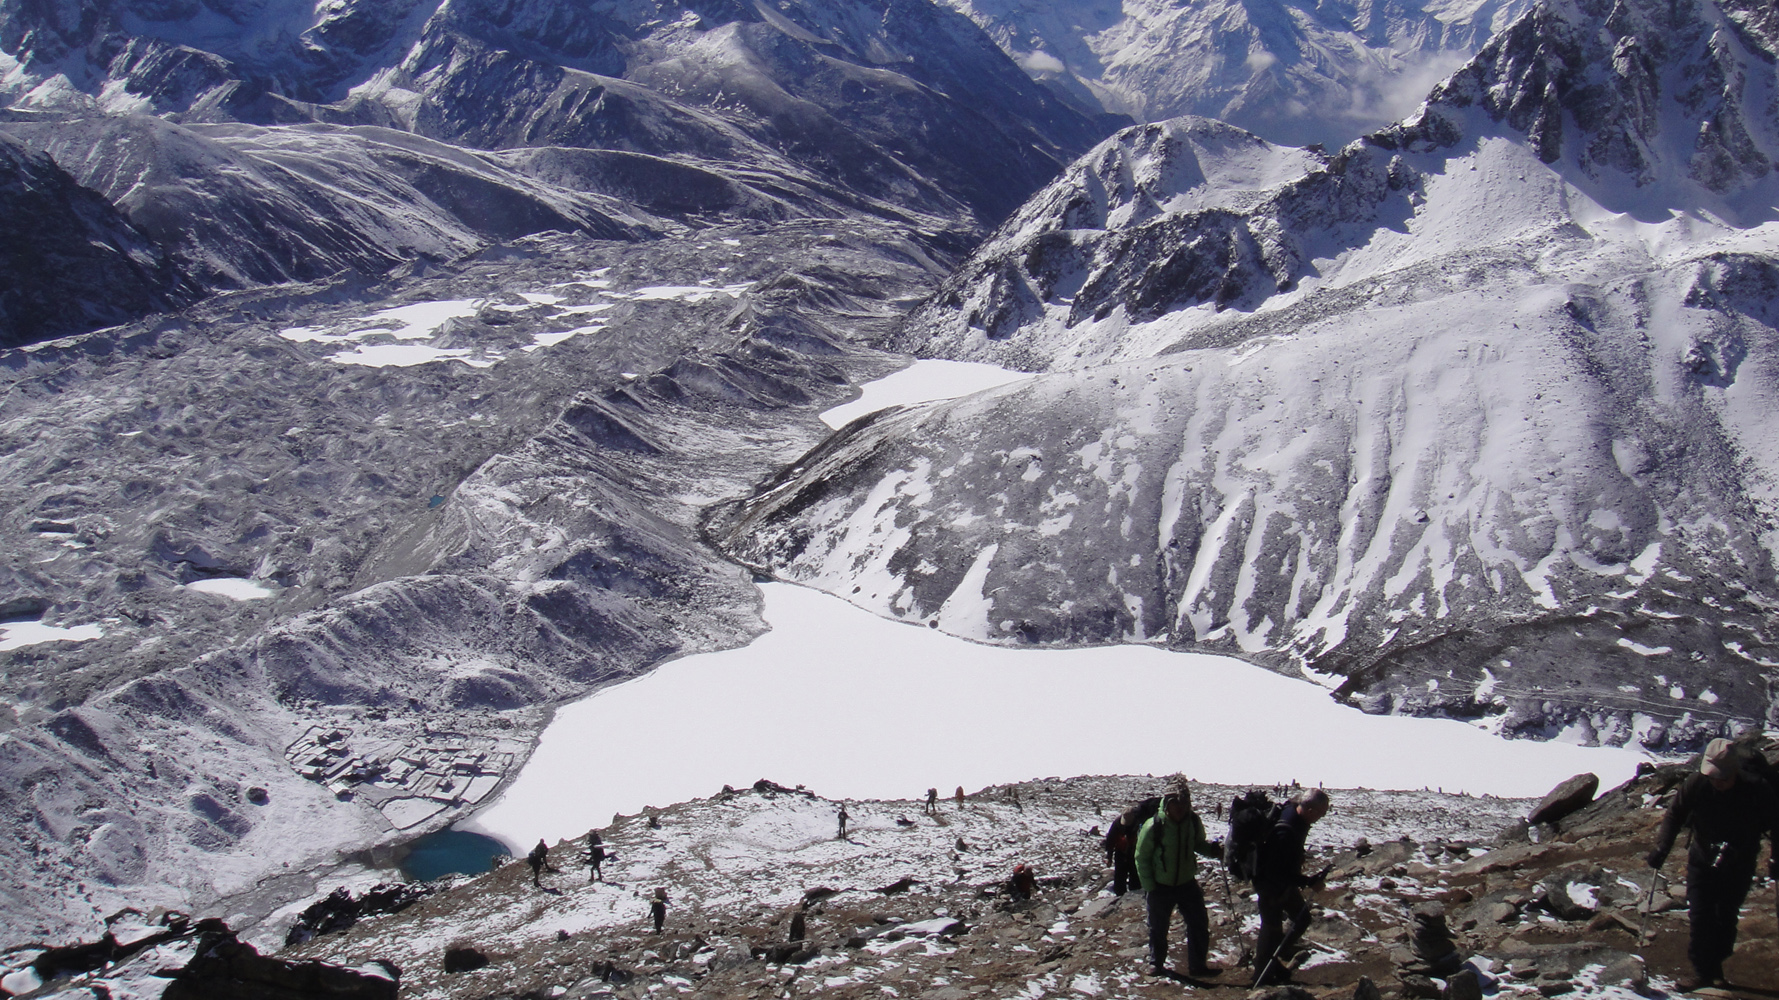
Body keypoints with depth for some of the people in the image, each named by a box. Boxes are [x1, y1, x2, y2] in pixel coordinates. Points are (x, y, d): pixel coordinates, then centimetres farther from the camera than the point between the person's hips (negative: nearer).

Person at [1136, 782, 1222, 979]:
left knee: (1199, 924, 5)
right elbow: (1142, 857, -10)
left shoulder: (1194, 821, -8)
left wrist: (1212, 849, -10)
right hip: (1161, 886, -3)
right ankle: (1156, 964, 32)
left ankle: (1197, 966, 20)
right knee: (1158, 928, 11)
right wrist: (1149, 886, -12)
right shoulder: (1153, 826, -20)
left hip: (1187, 883, 3)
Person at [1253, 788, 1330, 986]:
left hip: (1285, 881, 9)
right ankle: (1262, 980, 17)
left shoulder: (1296, 816, -7)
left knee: (1302, 918, 18)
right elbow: (1279, 872, -32)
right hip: (1270, 883, -9)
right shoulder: (1285, 831, -37)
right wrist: (1308, 882, -26)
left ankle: (1277, 962, 32)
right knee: (1272, 929, 2)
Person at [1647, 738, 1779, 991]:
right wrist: (1661, 849, -17)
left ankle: (1714, 965, 28)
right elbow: (1674, 815, -7)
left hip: (1738, 867, -1)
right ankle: (1703, 970, 10)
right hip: (1702, 861, 1)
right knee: (1699, 917, -2)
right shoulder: (1695, 784, -19)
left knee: (1725, 918, 10)